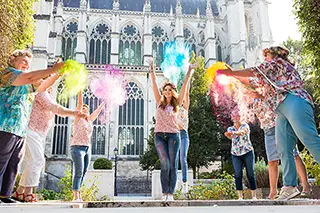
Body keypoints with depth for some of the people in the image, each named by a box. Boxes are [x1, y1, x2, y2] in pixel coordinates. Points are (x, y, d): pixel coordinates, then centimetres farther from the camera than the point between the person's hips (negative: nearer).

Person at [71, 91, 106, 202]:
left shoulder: (89, 120, 19)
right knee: (79, 172, -13)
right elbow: (80, 103, -2)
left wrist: (105, 101, 33)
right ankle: (76, 196, -13)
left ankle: (77, 194, 10)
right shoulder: (78, 118, 4)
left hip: (87, 148, 7)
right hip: (77, 147, -7)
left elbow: (98, 111, 28)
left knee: (83, 172, 4)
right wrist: (80, 91, -7)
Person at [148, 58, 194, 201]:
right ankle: (165, 192, 1)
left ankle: (170, 193, 5)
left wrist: (189, 72, 1)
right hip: (159, 135, 0)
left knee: (173, 165, 0)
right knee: (165, 164, -8)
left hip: (173, 135, 0)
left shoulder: (177, 104, 8)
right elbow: (154, 84, 5)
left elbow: (184, 86, 4)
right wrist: (152, 69, 0)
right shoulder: (159, 102, 10)